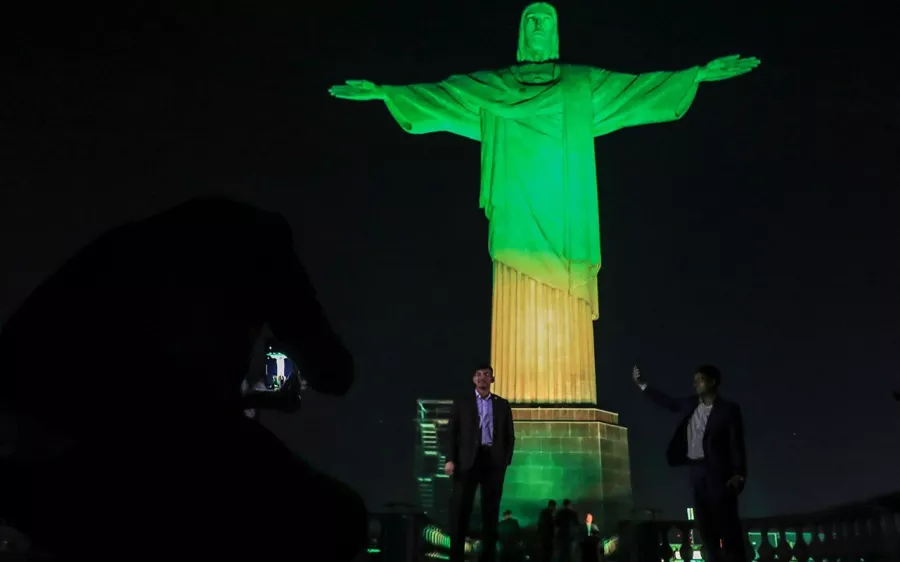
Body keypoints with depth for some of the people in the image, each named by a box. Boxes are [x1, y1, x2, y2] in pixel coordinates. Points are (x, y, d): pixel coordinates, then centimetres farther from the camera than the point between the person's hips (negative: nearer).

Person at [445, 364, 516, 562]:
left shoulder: (503, 405, 14)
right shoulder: (461, 403, 12)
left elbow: (510, 436, 12)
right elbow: (453, 433, 6)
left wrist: (506, 461, 1)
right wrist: (450, 459, -6)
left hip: (494, 461, 1)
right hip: (468, 460, -1)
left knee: (491, 512, 2)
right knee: (460, 511, -5)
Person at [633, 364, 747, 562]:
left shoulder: (728, 409, -4)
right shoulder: (690, 405, 12)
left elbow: (737, 444, -8)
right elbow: (668, 402, 26)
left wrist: (738, 475, -17)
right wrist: (642, 384, 24)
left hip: (719, 474, -6)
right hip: (697, 473, 6)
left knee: (729, 527, -3)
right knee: (705, 528, 8)